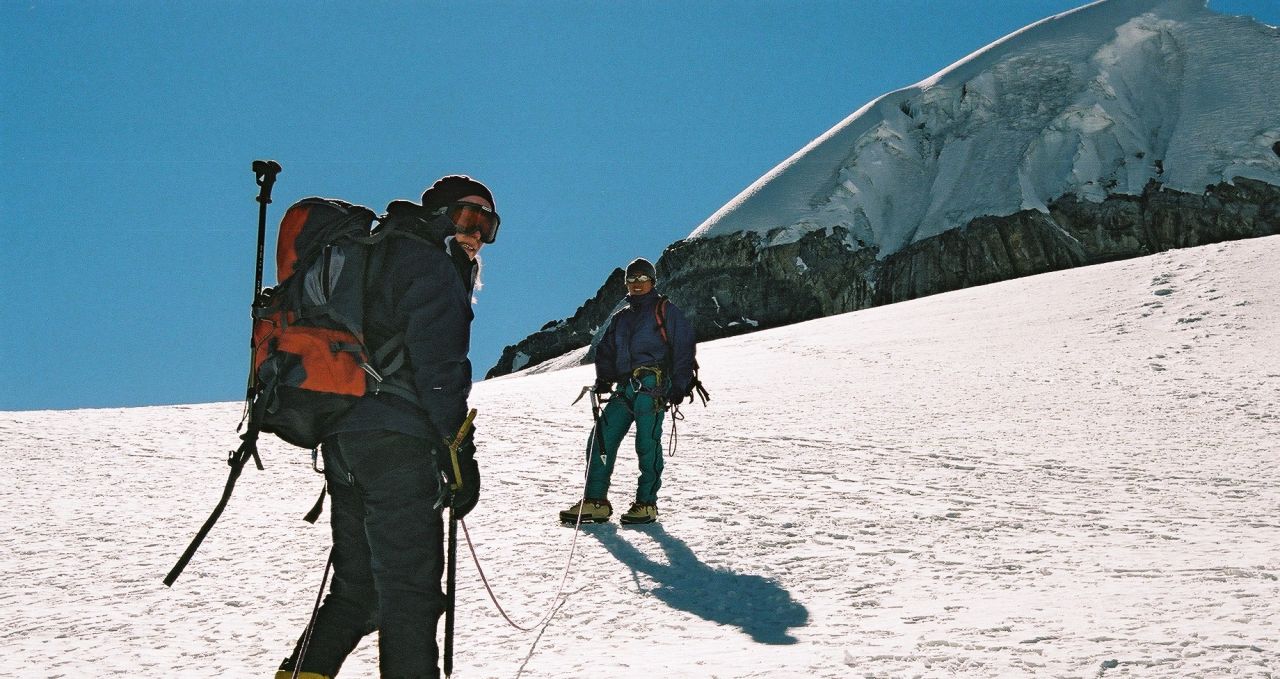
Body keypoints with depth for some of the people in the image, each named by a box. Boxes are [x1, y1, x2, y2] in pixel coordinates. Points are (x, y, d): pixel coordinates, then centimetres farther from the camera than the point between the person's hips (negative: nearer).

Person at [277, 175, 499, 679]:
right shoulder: (432, 266, -6)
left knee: (357, 588, 16)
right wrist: (459, 455, -14)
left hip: (341, 437, 9)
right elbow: (437, 368, -15)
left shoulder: (376, 255, 24)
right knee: (411, 590, -5)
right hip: (396, 442, -9)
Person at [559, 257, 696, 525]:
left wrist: (679, 385, -9)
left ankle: (646, 504, 0)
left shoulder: (666, 311, 7)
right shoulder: (621, 317, 26)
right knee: (600, 440, -3)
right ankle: (595, 502, -1)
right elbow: (606, 350, 26)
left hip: (652, 385, -6)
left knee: (647, 444, -8)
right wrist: (604, 378, 7)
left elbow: (684, 346, 0)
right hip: (625, 388, 6)